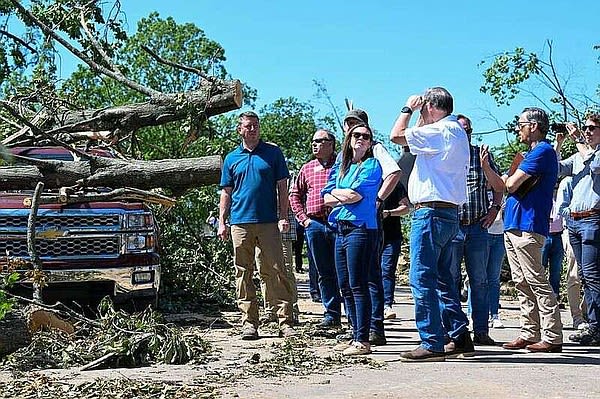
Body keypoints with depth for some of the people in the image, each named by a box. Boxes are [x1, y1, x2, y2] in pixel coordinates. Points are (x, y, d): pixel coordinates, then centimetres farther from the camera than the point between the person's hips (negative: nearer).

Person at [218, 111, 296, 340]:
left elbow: (282, 187, 7)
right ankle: (249, 323, 8)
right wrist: (222, 222, 8)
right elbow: (226, 193, 16)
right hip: (240, 223, 2)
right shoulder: (231, 159, 14)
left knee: (276, 271, -5)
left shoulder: (273, 153, 8)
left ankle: (285, 322, -4)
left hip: (268, 223, -2)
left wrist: (283, 217, -3)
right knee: (243, 274, 3)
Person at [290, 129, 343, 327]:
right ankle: (332, 314, 14)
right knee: (324, 273, 7)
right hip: (314, 224, 4)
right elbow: (295, 195, 21)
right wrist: (303, 218, 10)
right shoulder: (307, 168, 15)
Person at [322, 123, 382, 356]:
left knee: (357, 286, -9)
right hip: (340, 230, 8)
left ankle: (363, 341, -8)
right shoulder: (340, 166, 19)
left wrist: (336, 193, 2)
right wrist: (346, 196, -6)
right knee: (345, 287, 8)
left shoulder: (371, 165, -1)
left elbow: (355, 195, -13)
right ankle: (356, 335, 15)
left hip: (360, 229, -7)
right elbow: (326, 198, 10)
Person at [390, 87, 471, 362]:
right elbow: (416, 141, 25)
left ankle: (432, 344, -8)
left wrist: (408, 108, 0)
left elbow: (396, 136, -15)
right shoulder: (456, 131, 19)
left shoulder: (441, 130, -13)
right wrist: (417, 113, 22)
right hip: (449, 213, 10)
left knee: (422, 278, -8)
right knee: (442, 278, 15)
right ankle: (460, 337, 17)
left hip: (431, 212, -10)